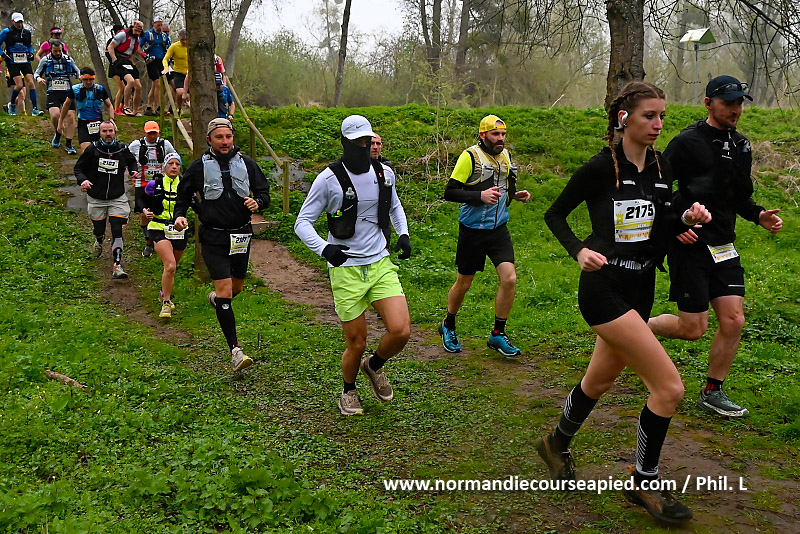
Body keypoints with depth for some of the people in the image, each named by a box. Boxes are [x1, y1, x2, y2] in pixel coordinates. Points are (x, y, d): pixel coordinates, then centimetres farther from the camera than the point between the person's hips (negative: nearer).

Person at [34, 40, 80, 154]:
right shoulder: (45, 60, 7)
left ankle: (69, 144, 2)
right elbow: (36, 73, 16)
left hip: (68, 92, 2)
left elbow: (78, 72, 20)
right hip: (53, 93, -2)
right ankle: (58, 134, 8)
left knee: (71, 116, -9)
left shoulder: (68, 59, 10)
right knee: (55, 115, -23)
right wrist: (38, 78, -7)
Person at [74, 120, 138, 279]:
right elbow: (79, 167, 4)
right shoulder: (92, 149, -4)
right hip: (96, 198, 0)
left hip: (117, 198, 0)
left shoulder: (122, 149, 1)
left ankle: (117, 265, -9)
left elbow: (131, 161, 23)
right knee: (99, 229, 11)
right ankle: (99, 242, 50)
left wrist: (133, 170, 2)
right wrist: (82, 180, -16)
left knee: (117, 231, -11)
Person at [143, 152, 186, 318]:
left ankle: (165, 294, 44)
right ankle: (166, 303, -10)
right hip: (159, 229, -3)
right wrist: (146, 212, -9)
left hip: (179, 230, 4)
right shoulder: (155, 183, -5)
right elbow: (145, 203, 8)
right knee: (170, 265, -22)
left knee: (172, 268, 17)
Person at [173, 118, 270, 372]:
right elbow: (184, 194, 9)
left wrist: (257, 202, -15)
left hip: (241, 236, 4)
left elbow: (264, 191, 8)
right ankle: (235, 350, -12)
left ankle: (215, 298, 55)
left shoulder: (246, 163, 3)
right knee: (224, 289, -13)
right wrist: (179, 215, -10)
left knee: (236, 287, 17)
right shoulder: (199, 166, -1)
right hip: (214, 238, -3)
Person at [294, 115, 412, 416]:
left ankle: (374, 366, 22)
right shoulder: (328, 179, -8)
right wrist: (324, 248, -23)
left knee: (401, 331, -12)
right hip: (345, 268, -3)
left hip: (380, 264, 4)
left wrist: (403, 234, 8)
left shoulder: (384, 173, 6)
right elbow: (302, 222, -5)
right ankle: (348, 392, 32)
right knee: (356, 344, 1)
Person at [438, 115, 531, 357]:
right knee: (464, 284, 8)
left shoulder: (505, 156, 10)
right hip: (472, 230, -5)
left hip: (499, 228, 5)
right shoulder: (470, 156, -11)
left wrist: (515, 194, 4)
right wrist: (480, 196, -27)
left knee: (510, 279, -9)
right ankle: (448, 326, 34)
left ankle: (498, 334, 7)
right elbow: (450, 192, -15)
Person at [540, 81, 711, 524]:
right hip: (604, 288, -7)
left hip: (640, 288, 8)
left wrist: (686, 217, -4)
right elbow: (554, 214, -3)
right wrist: (579, 251, -17)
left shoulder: (661, 168, 6)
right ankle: (645, 483, 8)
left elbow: (660, 225, 15)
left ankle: (557, 445, 45)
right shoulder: (601, 167, -12)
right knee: (669, 387, -12)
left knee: (600, 380, 20)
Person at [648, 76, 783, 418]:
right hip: (690, 245, -7)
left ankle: (713, 392, 18)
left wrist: (759, 215, 4)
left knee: (733, 320, 2)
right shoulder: (688, 142, -10)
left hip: (724, 247, 7)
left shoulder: (741, 145, 12)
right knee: (693, 329, -4)